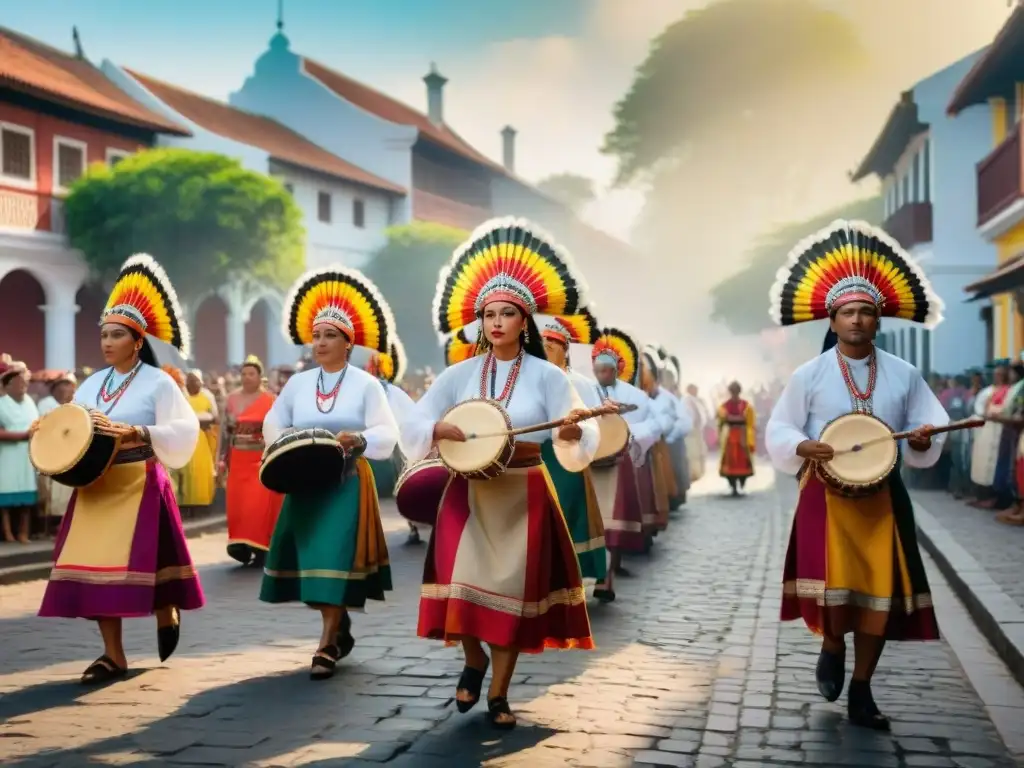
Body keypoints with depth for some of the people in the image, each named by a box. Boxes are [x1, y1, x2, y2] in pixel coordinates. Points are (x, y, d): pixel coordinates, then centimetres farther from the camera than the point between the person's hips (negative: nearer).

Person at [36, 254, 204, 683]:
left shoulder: (157, 382, -6)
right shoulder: (92, 384, 12)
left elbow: (184, 430, -15)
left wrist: (139, 432, -27)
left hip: (139, 484, -6)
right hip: (94, 485, 6)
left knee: (139, 560, -4)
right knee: (94, 562, 0)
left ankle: (167, 615, 27)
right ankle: (113, 655, 6)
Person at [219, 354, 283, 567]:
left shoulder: (271, 401, -4)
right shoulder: (232, 399, 7)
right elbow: (225, 430, 11)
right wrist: (221, 458, 7)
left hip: (263, 461, -4)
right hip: (238, 461, 4)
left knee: (260, 505, -8)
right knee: (236, 505, 1)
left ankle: (259, 549, 0)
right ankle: (240, 544, 11)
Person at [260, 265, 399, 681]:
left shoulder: (366, 384, -3)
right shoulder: (297, 382, 8)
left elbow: (387, 434, -9)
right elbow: (272, 424, 14)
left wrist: (358, 439, -29)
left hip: (347, 482, -4)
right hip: (305, 481, 4)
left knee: (336, 557, -10)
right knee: (310, 557, 7)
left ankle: (327, 646, -8)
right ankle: (341, 627, 27)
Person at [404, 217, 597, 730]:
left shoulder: (547, 376, -2)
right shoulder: (460, 374, 2)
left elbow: (576, 449, -8)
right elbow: (413, 428, 1)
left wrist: (572, 433, -31)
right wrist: (447, 431, -19)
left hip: (523, 497, -1)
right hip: (468, 494, 1)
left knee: (513, 592, 3)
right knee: (462, 586, -8)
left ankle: (499, 694, 18)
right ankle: (473, 660, 23)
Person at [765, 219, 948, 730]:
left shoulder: (903, 375, 5)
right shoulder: (809, 375, -1)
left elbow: (931, 425, 8)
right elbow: (778, 429, 2)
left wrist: (923, 439, -15)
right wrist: (802, 447, -19)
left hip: (883, 496, 3)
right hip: (825, 494, -2)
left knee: (882, 591, 3)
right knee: (832, 584, -13)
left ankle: (861, 693, 18)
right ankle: (832, 648, 22)